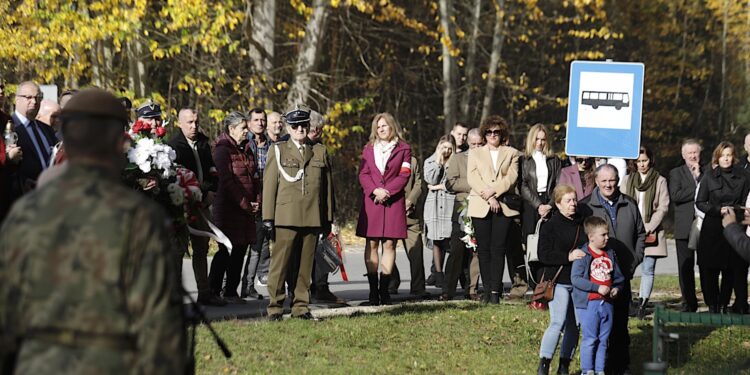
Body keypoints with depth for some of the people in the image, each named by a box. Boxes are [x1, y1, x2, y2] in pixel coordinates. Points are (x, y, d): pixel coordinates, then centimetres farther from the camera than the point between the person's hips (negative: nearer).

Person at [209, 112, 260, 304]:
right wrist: (245, 204, -14)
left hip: (247, 209, 8)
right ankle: (213, 292, 0)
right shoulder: (223, 149, -9)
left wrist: (257, 202, 3)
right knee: (225, 250, -7)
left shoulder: (246, 149, 16)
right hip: (228, 208, -8)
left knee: (240, 250, 7)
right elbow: (227, 180, -15)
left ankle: (232, 292, 13)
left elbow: (255, 177, 18)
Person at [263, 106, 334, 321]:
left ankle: (301, 307, 11)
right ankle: (275, 307, 0)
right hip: (286, 217, -3)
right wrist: (268, 218, -3)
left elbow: (327, 187, 15)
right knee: (280, 264, -5)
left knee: (305, 266, 5)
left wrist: (328, 218, 11)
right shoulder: (278, 151, 7)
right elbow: (269, 185, 4)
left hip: (312, 218, 3)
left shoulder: (320, 152, 14)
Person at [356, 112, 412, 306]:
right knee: (371, 244, -3)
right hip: (371, 201, 2)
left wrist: (387, 191, -12)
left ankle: (384, 289, -2)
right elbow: (363, 174, 7)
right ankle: (373, 289, -1)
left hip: (394, 201, -2)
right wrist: (375, 190, -11)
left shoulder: (403, 149, 7)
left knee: (389, 244, -4)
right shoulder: (369, 149, 14)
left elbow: (404, 175, 0)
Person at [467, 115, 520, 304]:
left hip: (503, 207, -1)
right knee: (483, 249, -2)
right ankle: (487, 290, 1)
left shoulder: (511, 153, 15)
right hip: (480, 206, 1)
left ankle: (495, 291, -9)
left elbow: (512, 177, 1)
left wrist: (493, 191, -12)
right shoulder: (475, 153, 16)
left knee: (498, 249, -8)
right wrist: (488, 198, -10)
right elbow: (473, 179, 3)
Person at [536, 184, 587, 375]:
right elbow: (543, 255, -12)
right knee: (558, 322, -16)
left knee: (574, 326, 6)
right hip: (558, 281, -6)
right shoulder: (550, 226, -6)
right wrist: (568, 257, -19)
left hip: (578, 282, 6)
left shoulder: (582, 224, 11)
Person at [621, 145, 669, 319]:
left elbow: (663, 207, 0)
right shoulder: (627, 180, 11)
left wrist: (649, 227, -9)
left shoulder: (660, 181, 4)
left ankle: (642, 303, 1)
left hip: (651, 232, -1)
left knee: (648, 269, -3)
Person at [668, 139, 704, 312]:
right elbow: (675, 195, -8)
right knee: (686, 267, 2)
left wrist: (699, 175, -4)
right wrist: (698, 191, -7)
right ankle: (689, 303, 9)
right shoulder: (676, 173, 9)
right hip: (685, 227, 0)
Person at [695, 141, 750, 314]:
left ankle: (723, 304, 9)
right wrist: (718, 210, -9)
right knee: (709, 269, -4)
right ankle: (712, 305, 4)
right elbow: (700, 202, 5)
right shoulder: (709, 177, 5)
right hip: (712, 229, -1)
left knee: (731, 269, -1)